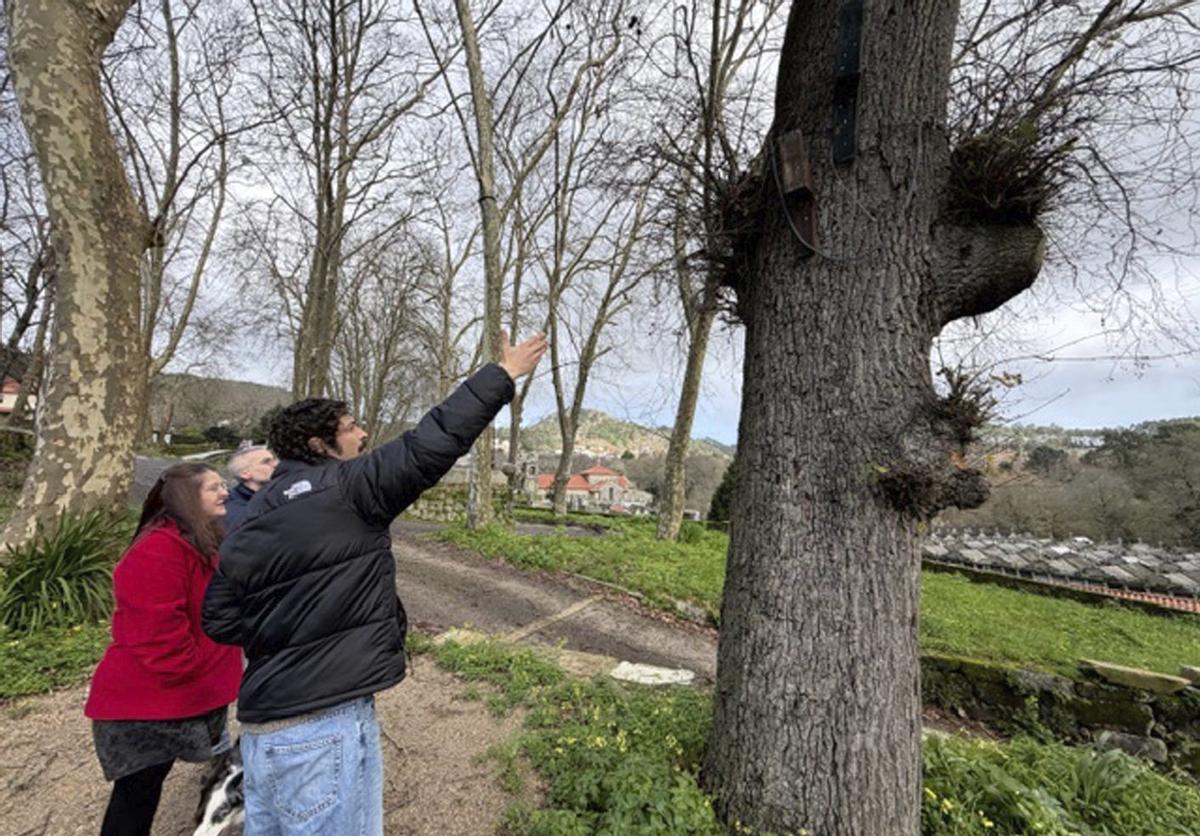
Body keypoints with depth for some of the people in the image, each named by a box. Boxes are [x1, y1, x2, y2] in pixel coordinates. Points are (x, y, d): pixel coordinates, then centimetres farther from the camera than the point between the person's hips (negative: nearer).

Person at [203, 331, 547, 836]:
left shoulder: (250, 522, 10)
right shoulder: (347, 487, -14)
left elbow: (220, 620, 11)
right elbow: (431, 444, -19)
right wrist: (502, 376, -12)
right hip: (325, 729, -9)